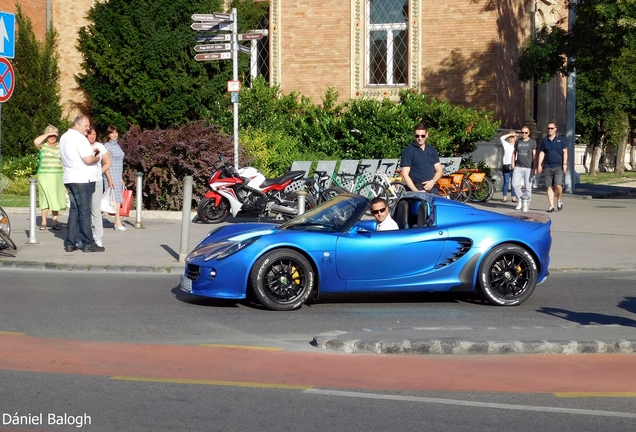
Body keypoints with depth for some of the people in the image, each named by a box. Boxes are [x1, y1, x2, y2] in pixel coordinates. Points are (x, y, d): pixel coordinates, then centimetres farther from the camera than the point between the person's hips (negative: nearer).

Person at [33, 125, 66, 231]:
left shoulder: (60, 147, 11)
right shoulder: (42, 146, 2)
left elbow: (63, 163, 13)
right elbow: (36, 141, -21)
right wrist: (48, 134, -13)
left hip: (57, 177, 3)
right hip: (44, 175, -3)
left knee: (56, 199, 2)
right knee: (45, 199, -3)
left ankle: (55, 222, 6)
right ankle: (43, 222, 1)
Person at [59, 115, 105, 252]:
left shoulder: (64, 137, 16)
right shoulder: (79, 138, -14)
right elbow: (88, 160, -20)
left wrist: (90, 153, 14)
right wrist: (97, 157, 1)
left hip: (69, 179, 9)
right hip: (82, 179, -9)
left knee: (74, 210, 11)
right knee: (84, 211, -5)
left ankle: (70, 243, 9)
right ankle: (88, 244, -2)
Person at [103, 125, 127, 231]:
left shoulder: (117, 145, 16)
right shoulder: (107, 146, -7)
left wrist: (121, 178, 20)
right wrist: (110, 179, -19)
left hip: (118, 176, 7)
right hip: (111, 175, -7)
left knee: (118, 198, 2)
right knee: (116, 198, -10)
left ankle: (117, 222, 2)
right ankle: (118, 223, -8)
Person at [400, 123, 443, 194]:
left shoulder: (432, 150, 18)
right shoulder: (408, 151, 2)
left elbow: (439, 170, 19)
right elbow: (405, 175, -4)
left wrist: (433, 181, -3)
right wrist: (417, 191, -13)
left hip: (432, 189, 5)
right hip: (417, 189, -5)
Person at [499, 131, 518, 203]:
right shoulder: (506, 144, 10)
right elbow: (501, 138, -4)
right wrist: (510, 134, -4)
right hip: (506, 165, -1)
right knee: (506, 181, -1)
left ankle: (514, 197, 4)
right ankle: (505, 197, 0)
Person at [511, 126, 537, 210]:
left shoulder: (532, 142, 4)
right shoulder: (518, 141, 14)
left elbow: (534, 155, 1)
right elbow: (514, 153, 20)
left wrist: (534, 166, -5)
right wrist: (513, 163, 8)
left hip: (528, 168, -3)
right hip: (518, 167, 3)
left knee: (528, 186, -2)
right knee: (515, 184, -8)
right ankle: (520, 200, 11)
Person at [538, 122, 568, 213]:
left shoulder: (561, 139, 5)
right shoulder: (544, 141, 13)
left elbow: (565, 152, 3)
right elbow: (541, 153, 14)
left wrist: (565, 163, -6)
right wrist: (539, 165, 5)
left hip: (558, 166, -3)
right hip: (547, 167, 3)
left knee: (558, 185, -15)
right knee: (549, 187, 2)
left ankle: (559, 201, 10)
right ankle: (551, 206, 5)